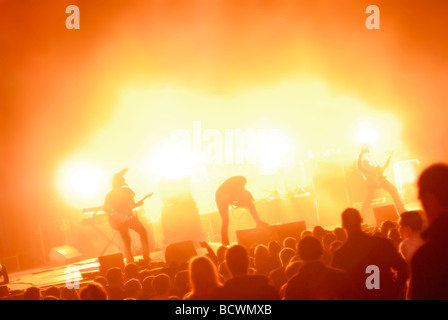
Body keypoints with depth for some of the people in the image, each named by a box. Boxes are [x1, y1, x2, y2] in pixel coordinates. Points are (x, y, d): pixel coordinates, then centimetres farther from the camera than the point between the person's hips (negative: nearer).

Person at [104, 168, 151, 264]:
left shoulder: (126, 191, 11)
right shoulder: (111, 194, -2)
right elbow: (106, 208, -3)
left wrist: (138, 203, -5)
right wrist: (116, 214, -15)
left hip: (129, 216, 5)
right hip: (120, 220, -5)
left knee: (143, 232, -8)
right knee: (126, 240, -8)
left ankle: (146, 258, -2)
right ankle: (130, 262, 2)